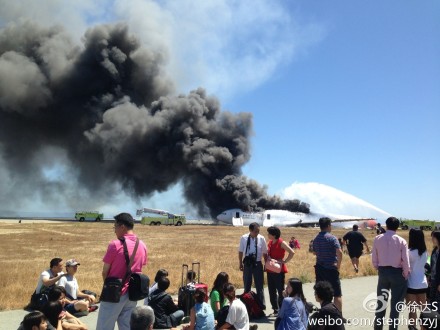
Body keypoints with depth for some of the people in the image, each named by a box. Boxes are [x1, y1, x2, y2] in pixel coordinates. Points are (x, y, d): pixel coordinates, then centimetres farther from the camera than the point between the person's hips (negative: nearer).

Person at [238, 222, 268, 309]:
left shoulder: (261, 239, -10)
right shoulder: (244, 238, -10)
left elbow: (265, 253, -1)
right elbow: (241, 251, 2)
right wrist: (240, 263, 5)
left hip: (257, 264, -1)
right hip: (247, 264, 1)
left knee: (259, 285, 7)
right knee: (247, 285, 15)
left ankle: (261, 305, 19)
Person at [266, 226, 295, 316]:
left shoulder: (281, 243, -12)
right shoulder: (270, 242, 8)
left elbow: (292, 252, -17)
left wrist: (284, 261, -15)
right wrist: (268, 258, -2)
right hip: (270, 270, 8)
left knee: (280, 290, -1)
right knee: (271, 291, 12)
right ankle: (275, 309, 23)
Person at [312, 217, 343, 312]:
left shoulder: (316, 239, 9)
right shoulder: (332, 238, -12)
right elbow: (339, 252, -21)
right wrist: (338, 265, -10)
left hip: (319, 268, 6)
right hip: (331, 269, -6)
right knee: (337, 294, 2)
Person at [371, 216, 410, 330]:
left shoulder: (377, 239, -5)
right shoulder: (401, 241, -12)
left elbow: (374, 258, -1)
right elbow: (406, 261, -12)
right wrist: (405, 275, 3)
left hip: (383, 272, 3)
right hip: (397, 273, -3)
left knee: (381, 302, 17)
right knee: (395, 303, 10)